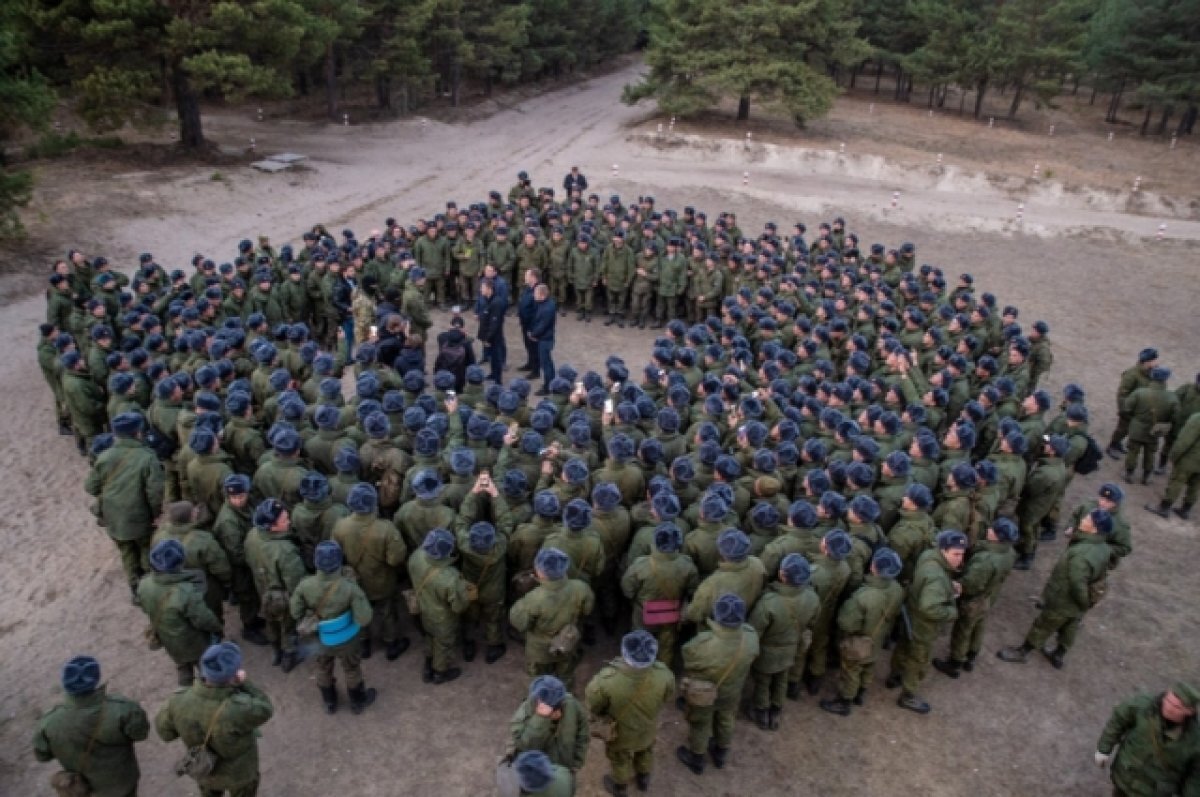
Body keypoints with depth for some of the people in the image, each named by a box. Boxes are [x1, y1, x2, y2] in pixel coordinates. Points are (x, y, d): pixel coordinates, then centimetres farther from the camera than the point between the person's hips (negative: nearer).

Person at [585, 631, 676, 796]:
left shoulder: (606, 680, -45)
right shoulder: (663, 674, -36)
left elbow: (593, 703, -22)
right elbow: (667, 697, -12)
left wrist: (600, 715, 2)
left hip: (619, 730, -2)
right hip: (648, 726, 2)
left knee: (619, 757, 31)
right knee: (645, 750, 35)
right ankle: (643, 779, 62)